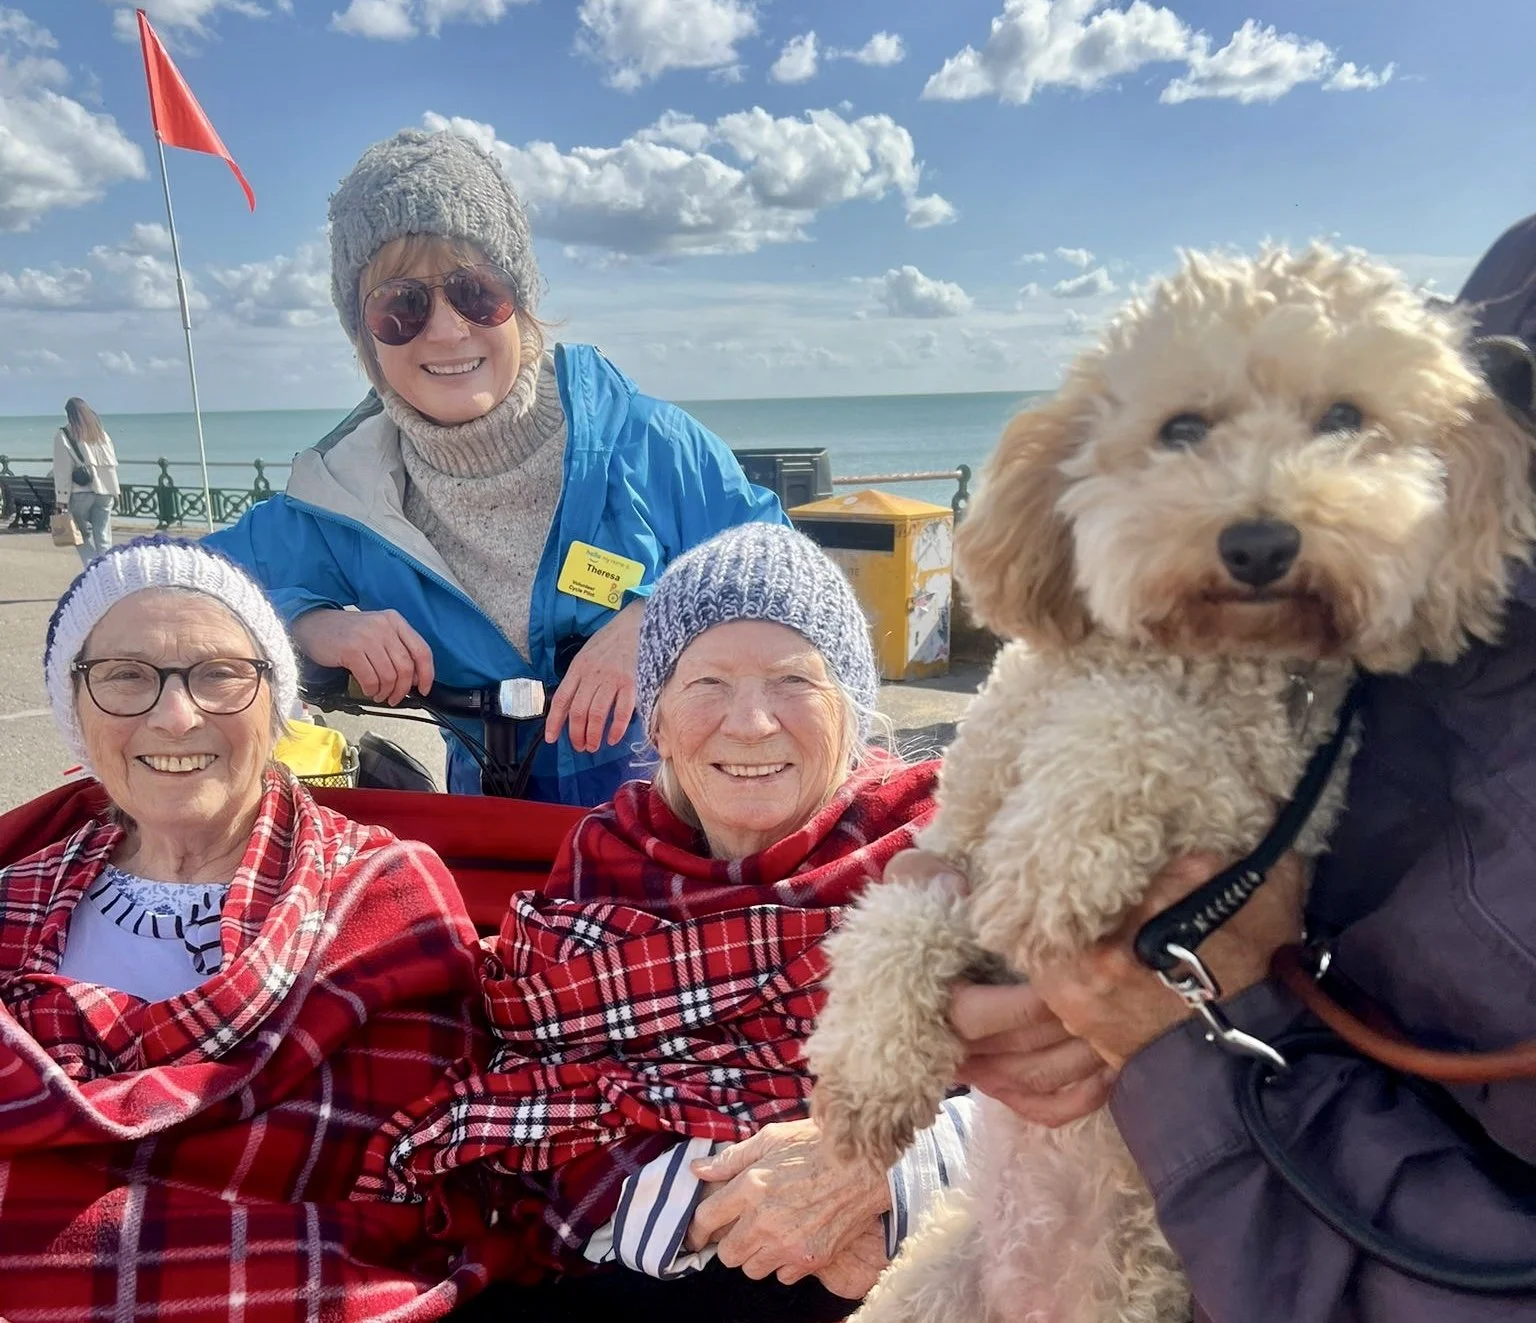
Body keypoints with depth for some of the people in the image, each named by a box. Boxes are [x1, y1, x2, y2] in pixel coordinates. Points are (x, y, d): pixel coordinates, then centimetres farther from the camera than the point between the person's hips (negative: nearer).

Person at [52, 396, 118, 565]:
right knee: (103, 539, 5)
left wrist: (61, 499, -4)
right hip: (104, 491, 4)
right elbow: (112, 464, 10)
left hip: (80, 493, -3)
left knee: (84, 538, 7)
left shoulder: (63, 436, -4)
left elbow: (62, 470, -6)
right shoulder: (101, 433, 10)